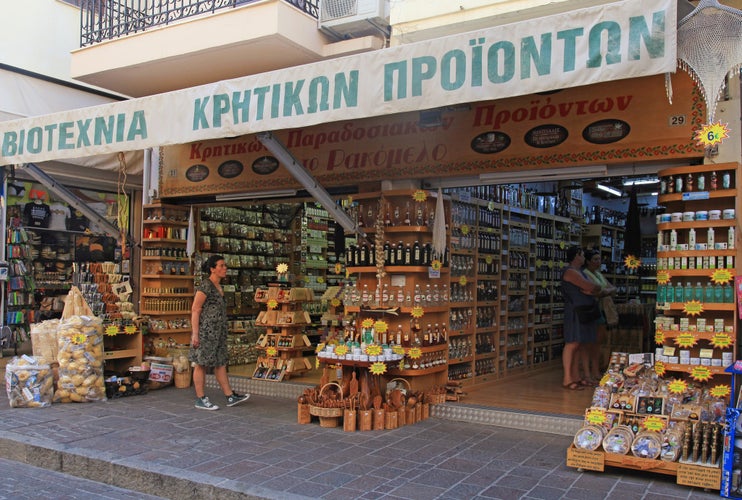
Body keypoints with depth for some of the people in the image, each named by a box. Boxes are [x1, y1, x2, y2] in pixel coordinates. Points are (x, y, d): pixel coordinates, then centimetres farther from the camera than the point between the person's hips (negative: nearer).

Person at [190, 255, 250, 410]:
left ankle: (230, 397, 15)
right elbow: (195, 310, -15)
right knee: (202, 364, 1)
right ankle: (200, 400, 9)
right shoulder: (205, 287, -13)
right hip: (205, 331, -9)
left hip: (219, 332, 9)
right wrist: (195, 334, -18)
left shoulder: (219, 287, 13)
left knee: (221, 363, 11)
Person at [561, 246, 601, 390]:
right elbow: (591, 287, -17)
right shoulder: (571, 272, -12)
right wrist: (597, 288, 3)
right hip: (575, 312, -10)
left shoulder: (579, 271, 20)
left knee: (579, 344, 10)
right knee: (572, 344, -9)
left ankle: (575, 376, 15)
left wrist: (591, 290, -10)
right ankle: (567, 379, -8)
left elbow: (592, 289, 10)